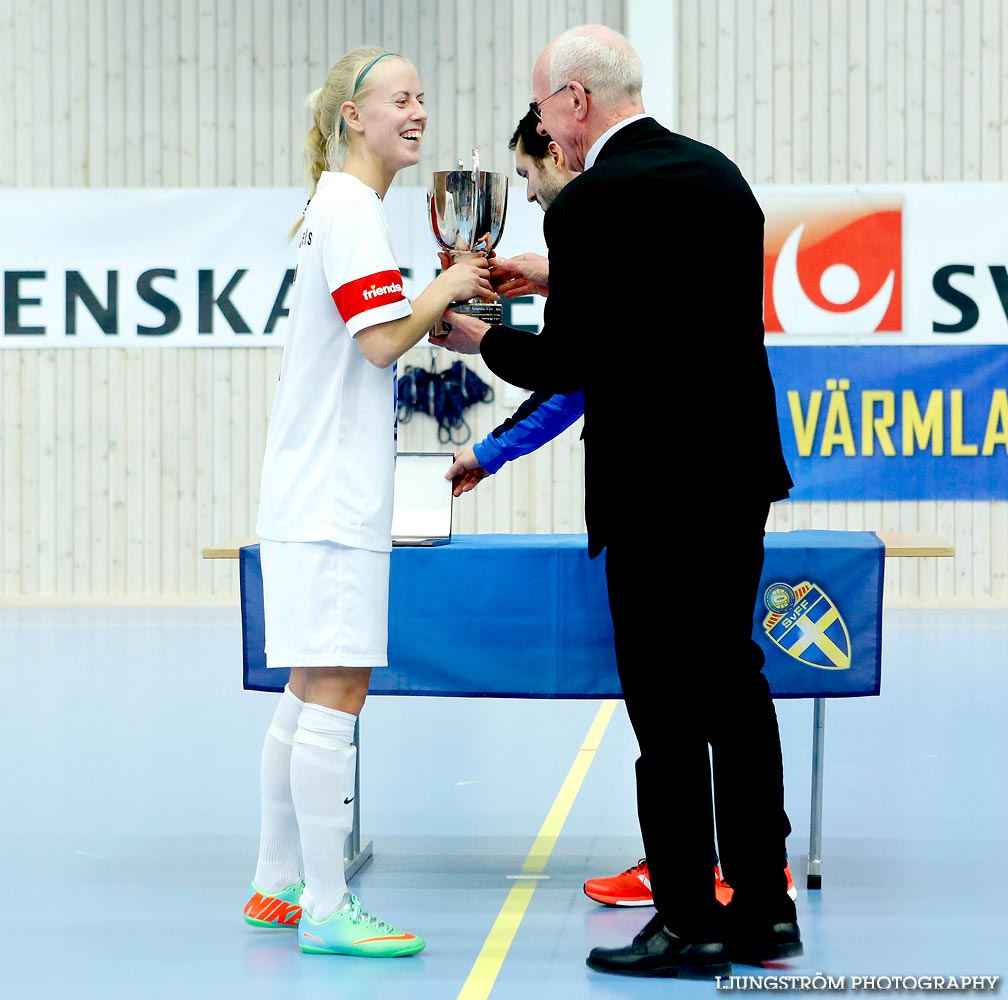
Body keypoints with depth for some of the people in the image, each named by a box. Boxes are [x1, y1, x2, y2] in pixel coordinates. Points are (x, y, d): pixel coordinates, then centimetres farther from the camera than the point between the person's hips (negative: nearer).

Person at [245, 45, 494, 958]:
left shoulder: (343, 207, 19)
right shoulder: (350, 207, -12)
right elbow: (383, 340, -19)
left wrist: (453, 306, 12)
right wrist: (445, 289, -5)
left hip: (322, 496, 11)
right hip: (330, 501, -11)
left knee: (313, 692, 14)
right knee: (336, 691, -8)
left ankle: (277, 888, 21)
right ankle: (325, 911, -5)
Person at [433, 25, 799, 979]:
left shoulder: (589, 204, -15)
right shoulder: (719, 173, 10)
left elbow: (564, 364, -12)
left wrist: (481, 338, 6)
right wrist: (556, 278, 23)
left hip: (654, 488, -8)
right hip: (740, 470, 8)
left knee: (666, 706, 0)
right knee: (733, 685, 14)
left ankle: (688, 922, 6)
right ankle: (763, 907, 19)